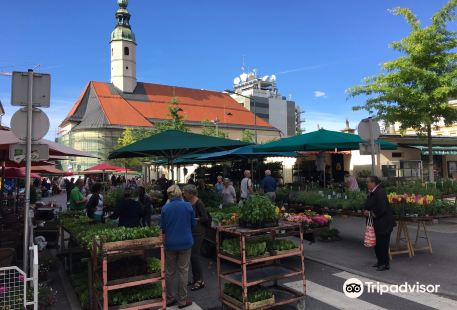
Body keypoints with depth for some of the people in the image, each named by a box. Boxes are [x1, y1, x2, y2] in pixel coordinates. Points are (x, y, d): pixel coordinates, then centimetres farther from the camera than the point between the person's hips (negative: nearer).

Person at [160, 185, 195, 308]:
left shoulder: (165, 208, -9)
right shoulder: (188, 206, -10)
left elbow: (162, 228, 0)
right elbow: (193, 224, 2)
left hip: (170, 243, 1)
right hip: (185, 242, -1)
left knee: (169, 272, 16)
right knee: (183, 271, 9)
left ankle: (170, 298, 27)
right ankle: (182, 301, 16)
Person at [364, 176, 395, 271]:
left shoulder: (380, 192, -21)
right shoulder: (371, 193, 8)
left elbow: (382, 209, -27)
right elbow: (368, 206, 18)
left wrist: (372, 213, -12)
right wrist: (367, 211, -3)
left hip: (383, 223, -9)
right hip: (377, 223, 10)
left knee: (383, 243, -1)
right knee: (377, 243, 16)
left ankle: (385, 264, 11)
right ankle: (380, 262, 29)